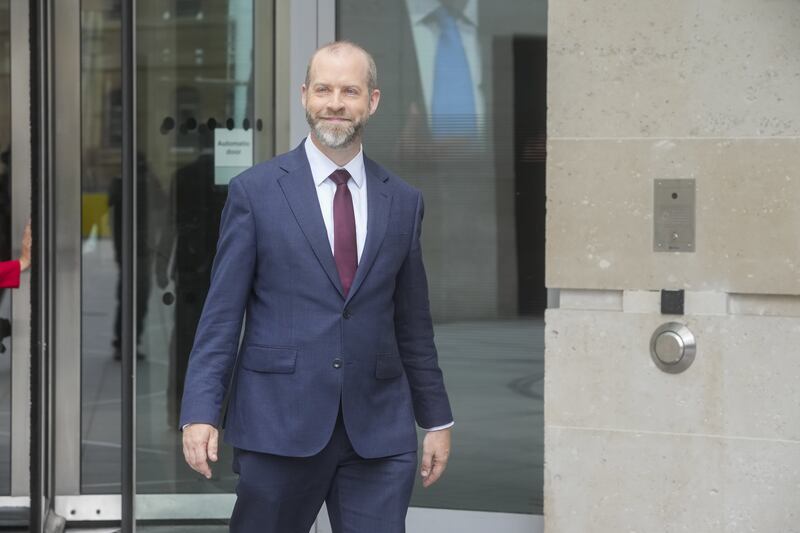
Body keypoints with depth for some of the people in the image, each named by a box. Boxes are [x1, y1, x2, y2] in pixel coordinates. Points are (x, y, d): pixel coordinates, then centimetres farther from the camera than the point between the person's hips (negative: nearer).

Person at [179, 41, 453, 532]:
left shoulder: (403, 202, 10)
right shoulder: (255, 192, 1)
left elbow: (414, 324, 15)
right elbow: (221, 314, -1)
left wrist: (437, 418, 14)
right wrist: (200, 413, -9)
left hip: (379, 431, 2)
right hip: (280, 423, -2)